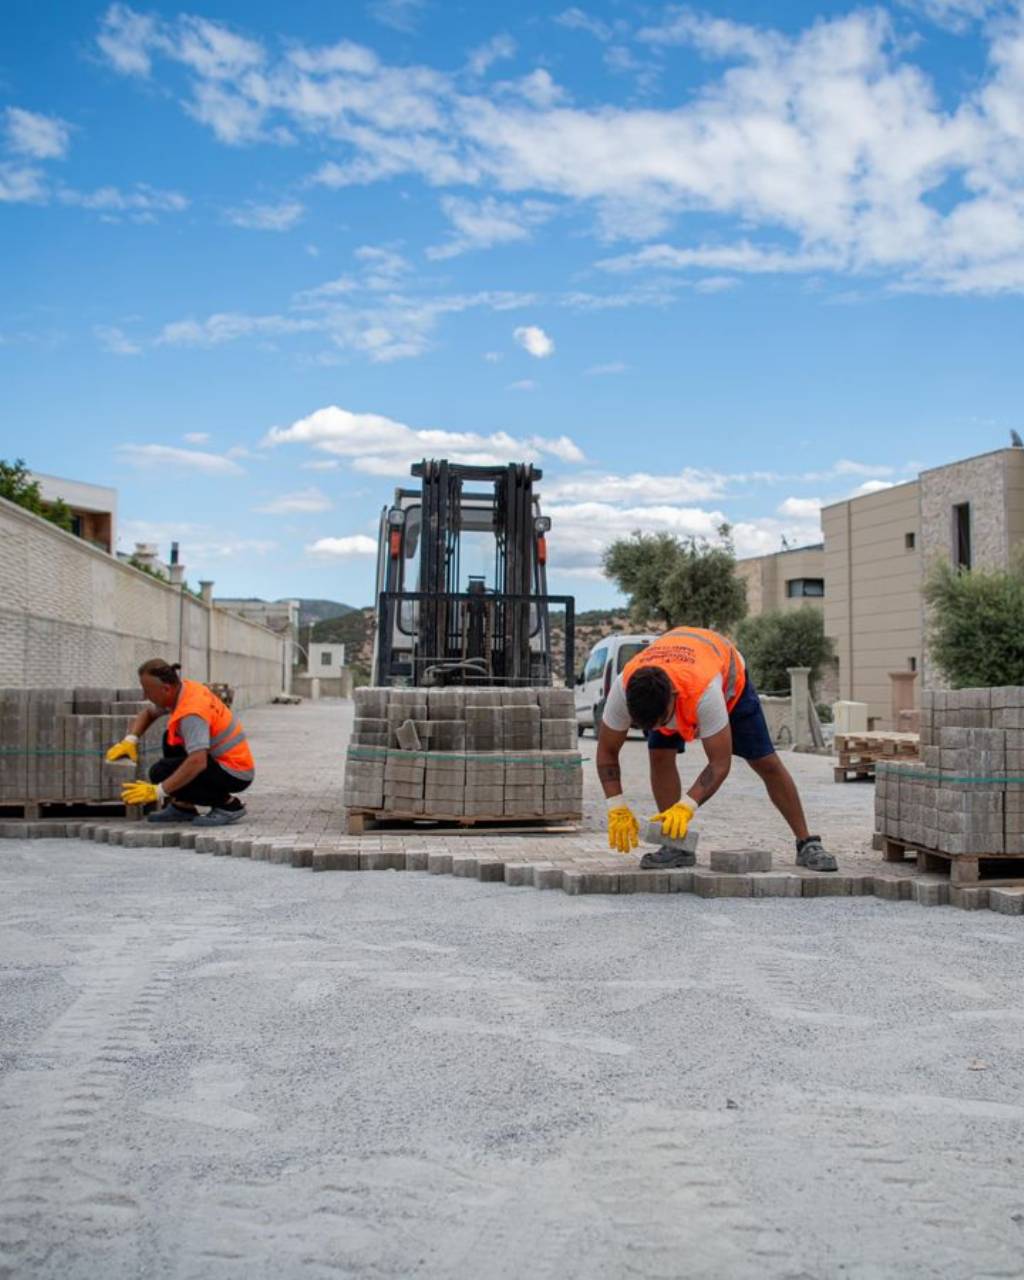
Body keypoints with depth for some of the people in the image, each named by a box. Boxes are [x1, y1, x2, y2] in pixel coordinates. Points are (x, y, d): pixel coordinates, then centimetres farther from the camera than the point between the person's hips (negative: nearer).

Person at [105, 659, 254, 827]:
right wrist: (130, 740, 3)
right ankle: (182, 807, 12)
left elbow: (197, 763, -36)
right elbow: (148, 713, 20)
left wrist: (158, 791, -33)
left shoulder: (192, 712, -26)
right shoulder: (182, 690, 2)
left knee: (160, 773, -16)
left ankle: (227, 804, -9)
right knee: (170, 740, 17)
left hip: (235, 773, -10)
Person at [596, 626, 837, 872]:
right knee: (659, 755, -19)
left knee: (766, 762, -6)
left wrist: (686, 806, -51)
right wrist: (617, 808, -34)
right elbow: (607, 751, -25)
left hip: (728, 676, -3)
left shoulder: (705, 690, -49)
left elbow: (720, 764, -41)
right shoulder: (623, 689, -39)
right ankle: (676, 847, -8)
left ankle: (807, 843, 6)